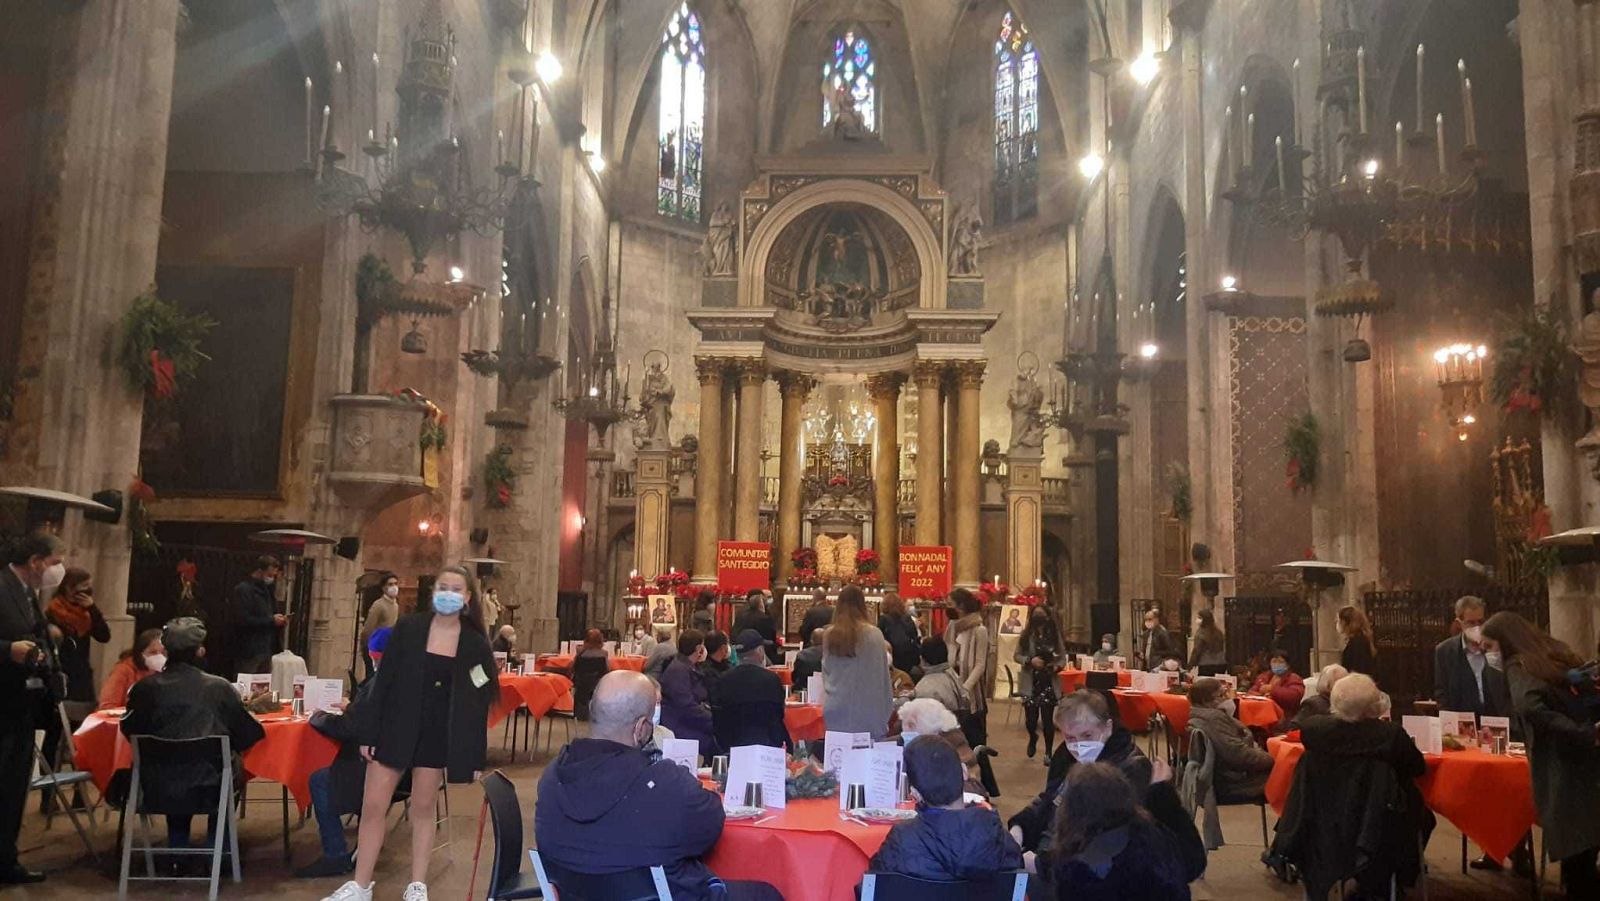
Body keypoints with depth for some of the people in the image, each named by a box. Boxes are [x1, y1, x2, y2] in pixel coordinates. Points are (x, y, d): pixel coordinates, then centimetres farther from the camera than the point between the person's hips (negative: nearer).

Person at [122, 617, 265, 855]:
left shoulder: (145, 688, -9)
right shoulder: (219, 688, -13)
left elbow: (129, 731, 7)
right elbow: (249, 734, -4)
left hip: (157, 789, 2)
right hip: (207, 790, -2)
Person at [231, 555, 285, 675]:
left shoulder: (266, 590, 17)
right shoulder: (243, 590, -9)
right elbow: (243, 620, -21)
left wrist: (278, 621, 7)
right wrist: (271, 620, -16)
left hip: (266, 650, 8)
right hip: (249, 652, -8)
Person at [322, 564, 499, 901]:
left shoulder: (475, 644, -4)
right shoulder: (408, 627, -6)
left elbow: (478, 703, -1)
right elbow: (383, 680, -4)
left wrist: (476, 757, -2)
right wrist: (369, 732, -7)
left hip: (437, 735, 0)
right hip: (395, 727, 0)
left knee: (423, 810, 11)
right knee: (372, 806, 2)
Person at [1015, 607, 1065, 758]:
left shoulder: (1054, 634, 3)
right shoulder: (1026, 634, -1)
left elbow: (1062, 655, 8)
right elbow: (1016, 655, 0)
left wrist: (1058, 666, -12)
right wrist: (1030, 660, -17)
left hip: (1049, 682, 0)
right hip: (1030, 682, 0)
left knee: (1048, 719, -1)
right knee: (1030, 718, -1)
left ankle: (1048, 753, 14)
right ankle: (1033, 737, 35)